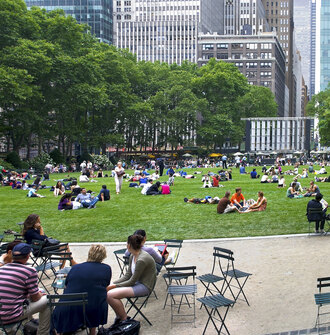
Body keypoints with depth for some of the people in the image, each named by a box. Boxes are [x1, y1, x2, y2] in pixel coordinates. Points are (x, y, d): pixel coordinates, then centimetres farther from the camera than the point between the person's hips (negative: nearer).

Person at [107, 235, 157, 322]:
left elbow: (132, 281, -18)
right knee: (107, 292, -8)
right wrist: (112, 284, -1)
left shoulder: (142, 260, -23)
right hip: (137, 283, 9)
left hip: (144, 286, -9)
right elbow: (127, 275, 10)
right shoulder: (132, 256, 6)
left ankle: (124, 319, -4)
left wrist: (114, 285, -12)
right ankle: (119, 316, 7)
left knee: (110, 295, -22)